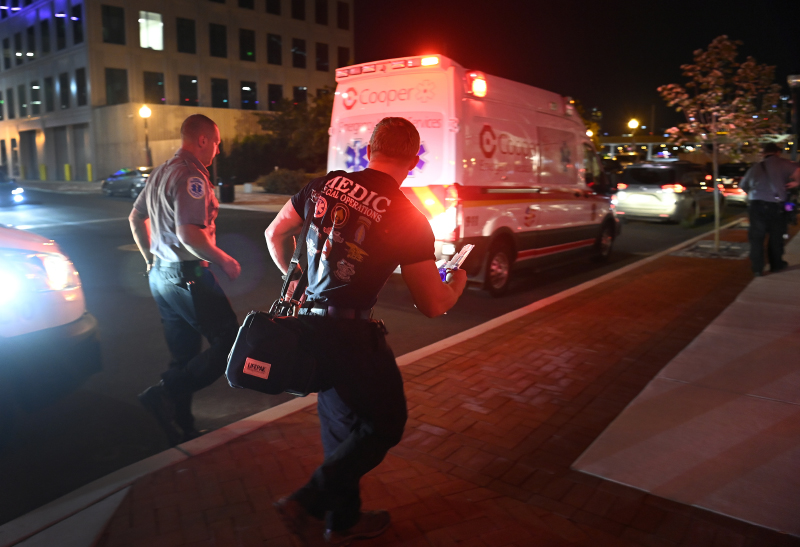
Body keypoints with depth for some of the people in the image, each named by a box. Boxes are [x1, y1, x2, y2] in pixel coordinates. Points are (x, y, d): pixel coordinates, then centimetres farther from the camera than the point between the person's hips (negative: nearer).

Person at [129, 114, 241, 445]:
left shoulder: (161, 173, 15)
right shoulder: (191, 176, -16)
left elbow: (136, 218, 25)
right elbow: (188, 233, -26)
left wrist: (151, 260, 29)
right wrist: (224, 261, -15)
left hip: (161, 275, 10)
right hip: (188, 276, -10)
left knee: (183, 354, 14)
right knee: (228, 341, -3)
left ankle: (182, 431, 21)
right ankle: (166, 394, -9)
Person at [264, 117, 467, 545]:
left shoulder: (324, 185, 2)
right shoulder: (409, 220, -12)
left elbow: (275, 235, 15)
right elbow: (433, 306, -7)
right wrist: (457, 282, 15)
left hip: (311, 328, 7)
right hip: (352, 335, -7)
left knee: (341, 427, 22)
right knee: (385, 425, 15)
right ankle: (307, 503, 9)